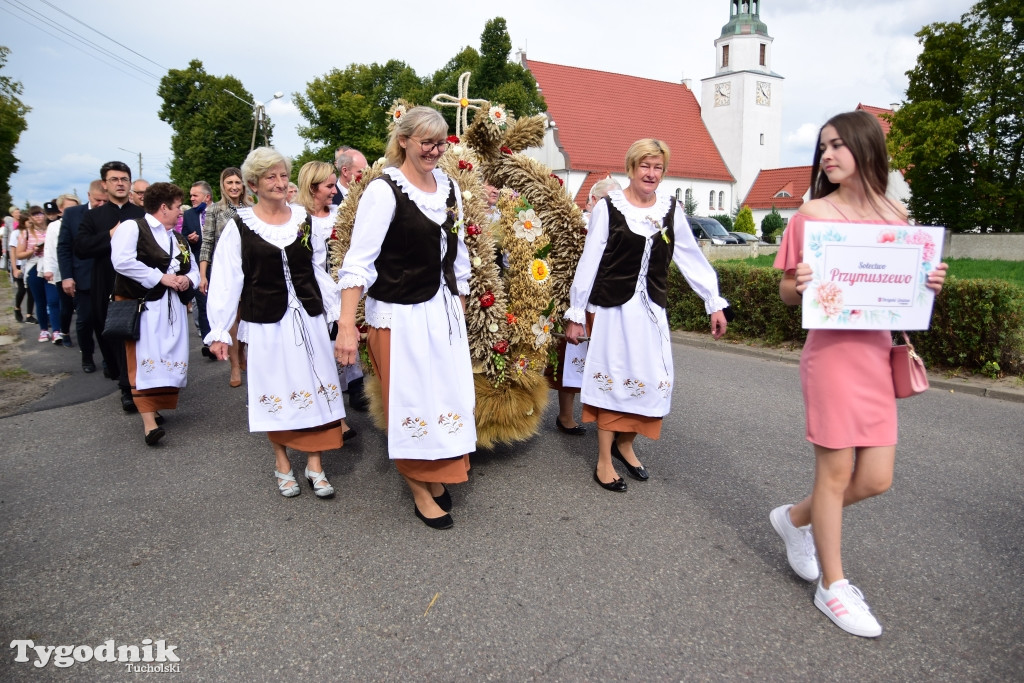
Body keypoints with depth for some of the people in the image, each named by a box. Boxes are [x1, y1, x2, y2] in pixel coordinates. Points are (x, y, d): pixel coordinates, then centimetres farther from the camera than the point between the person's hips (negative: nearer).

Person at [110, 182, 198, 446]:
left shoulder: (178, 238, 19)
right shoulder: (132, 227, -4)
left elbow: (194, 270, 20)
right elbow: (122, 261, -19)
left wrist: (187, 280, -4)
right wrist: (160, 277, -18)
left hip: (173, 308, 7)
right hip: (142, 306, -7)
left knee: (171, 360, 3)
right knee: (145, 360, -13)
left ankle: (155, 408, 17)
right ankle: (149, 422, -15)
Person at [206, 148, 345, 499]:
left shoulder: (304, 219, 4)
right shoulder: (239, 226, -3)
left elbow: (320, 269, 10)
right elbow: (226, 280, -5)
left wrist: (336, 313, 8)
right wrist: (219, 331, -8)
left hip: (309, 318, 2)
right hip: (267, 322, -2)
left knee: (314, 388, 4)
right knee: (276, 392, 8)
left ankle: (315, 465, 17)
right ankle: (282, 464, 25)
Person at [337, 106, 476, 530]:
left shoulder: (448, 186, 7)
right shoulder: (384, 190, -13)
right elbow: (359, 261, -18)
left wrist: (461, 308, 16)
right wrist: (346, 326, -25)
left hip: (444, 310, 6)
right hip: (401, 315, -6)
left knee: (449, 395, 13)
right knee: (412, 399, 4)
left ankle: (437, 477, 34)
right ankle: (420, 493, 23)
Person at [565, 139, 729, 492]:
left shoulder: (671, 209, 6)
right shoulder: (609, 206, -5)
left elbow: (692, 258, 10)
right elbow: (589, 262, -4)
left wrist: (715, 303, 9)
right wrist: (576, 313, -4)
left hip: (651, 307, 4)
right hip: (615, 306, -4)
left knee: (653, 380, 5)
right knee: (613, 377, 2)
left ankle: (625, 443, 29)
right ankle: (604, 461, 16)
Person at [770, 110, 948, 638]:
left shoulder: (895, 215, 9)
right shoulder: (812, 214, -3)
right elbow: (787, 294, -1)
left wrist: (930, 283, -5)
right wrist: (800, 284, -23)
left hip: (877, 354, 5)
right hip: (831, 352, -5)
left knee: (876, 478, 6)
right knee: (836, 471, 2)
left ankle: (796, 518, 33)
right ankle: (832, 586, 19)